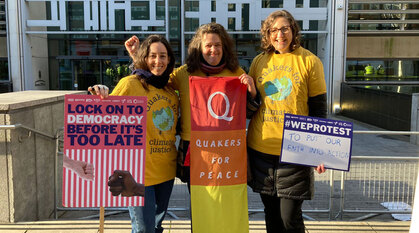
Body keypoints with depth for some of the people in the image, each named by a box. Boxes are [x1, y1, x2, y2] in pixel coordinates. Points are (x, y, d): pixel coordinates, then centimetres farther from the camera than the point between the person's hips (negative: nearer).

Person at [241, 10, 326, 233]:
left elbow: (318, 110, 0)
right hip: (261, 148, 4)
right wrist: (252, 93, -8)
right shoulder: (259, 61, 7)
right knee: (271, 214, 15)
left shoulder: (309, 61, -2)